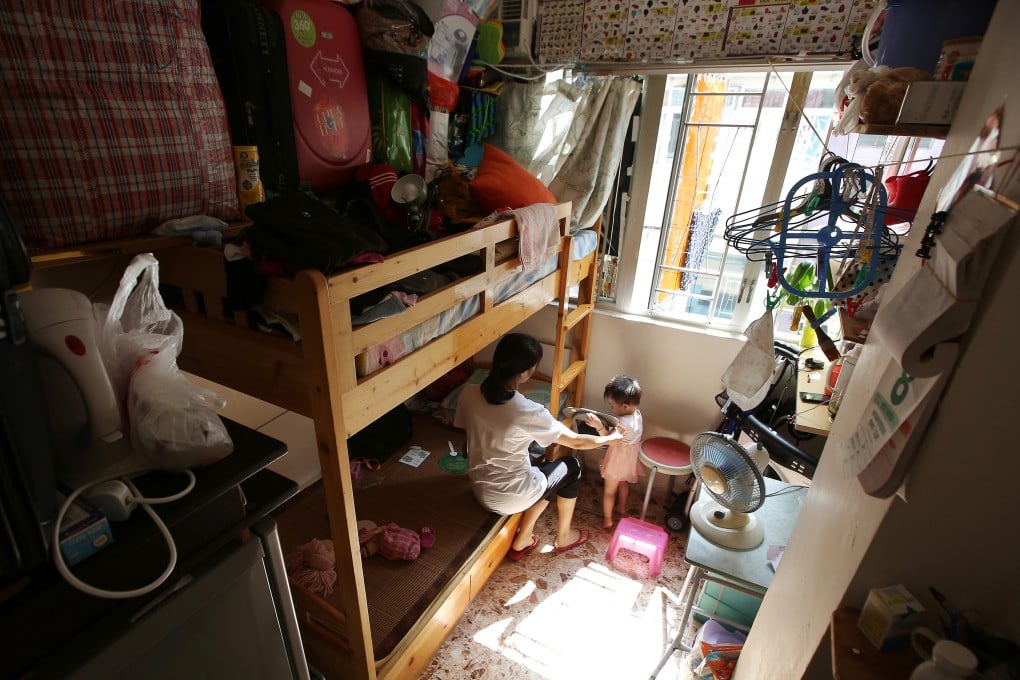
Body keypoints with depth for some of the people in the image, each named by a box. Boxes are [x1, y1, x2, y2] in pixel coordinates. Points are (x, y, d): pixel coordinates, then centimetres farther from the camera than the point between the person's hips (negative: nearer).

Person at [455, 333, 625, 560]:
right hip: (510, 497, -5)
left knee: (542, 473, 27)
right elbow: (577, 442, -14)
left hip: (480, 489, 6)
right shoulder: (529, 412, -28)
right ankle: (563, 537, 38)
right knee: (571, 467, 19)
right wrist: (610, 438, 6)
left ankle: (522, 540, 30)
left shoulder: (469, 394, -14)